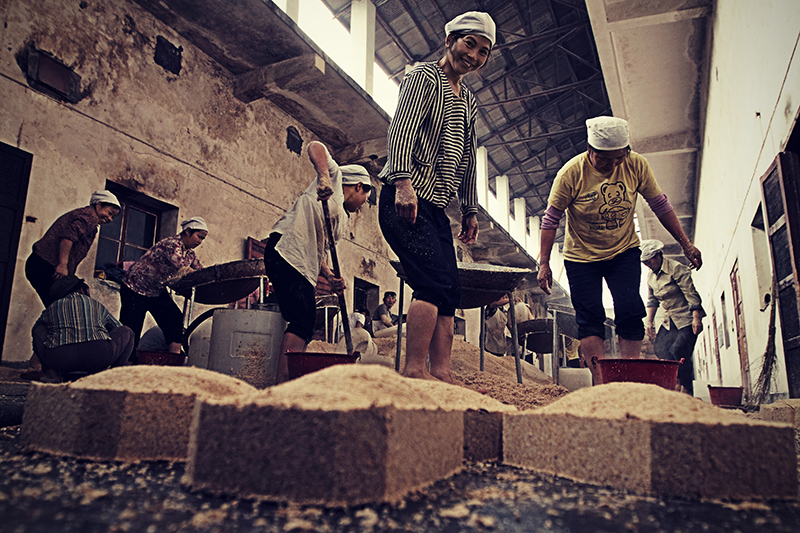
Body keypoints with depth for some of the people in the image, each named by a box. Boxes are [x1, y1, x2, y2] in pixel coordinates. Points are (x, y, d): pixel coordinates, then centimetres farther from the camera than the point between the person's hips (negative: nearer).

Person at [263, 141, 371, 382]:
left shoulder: (341, 220, 31)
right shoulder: (335, 177, 13)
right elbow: (315, 146, -4)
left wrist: (330, 277, 6)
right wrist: (324, 177, -22)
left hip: (304, 267, 10)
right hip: (287, 249, -10)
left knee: (305, 323, 4)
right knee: (301, 322, -18)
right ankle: (284, 384, -22)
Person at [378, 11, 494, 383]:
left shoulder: (469, 102, 26)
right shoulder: (424, 77, 2)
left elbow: (467, 160, 28)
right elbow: (401, 130, -14)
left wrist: (470, 211, 22)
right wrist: (403, 182, -28)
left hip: (436, 207, 9)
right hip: (405, 199, -8)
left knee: (449, 293, 1)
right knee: (435, 282, -19)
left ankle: (441, 374, 3)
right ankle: (413, 371, -14)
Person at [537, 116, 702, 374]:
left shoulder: (636, 165, -13)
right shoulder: (571, 173, -20)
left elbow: (660, 205, -1)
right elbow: (551, 219, -13)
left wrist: (686, 244, 1)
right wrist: (544, 263, -16)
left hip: (624, 252, 2)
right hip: (582, 256, -2)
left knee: (630, 314, -6)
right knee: (589, 318, -6)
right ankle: (602, 382, -2)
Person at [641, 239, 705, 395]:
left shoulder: (677, 269, -14)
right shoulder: (650, 275, 7)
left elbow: (691, 295, -17)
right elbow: (652, 300, 16)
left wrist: (696, 318, -23)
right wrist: (649, 321, 9)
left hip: (687, 318, -7)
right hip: (669, 320, 7)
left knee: (679, 351, -16)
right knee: (659, 348, -8)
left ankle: (687, 390, -5)